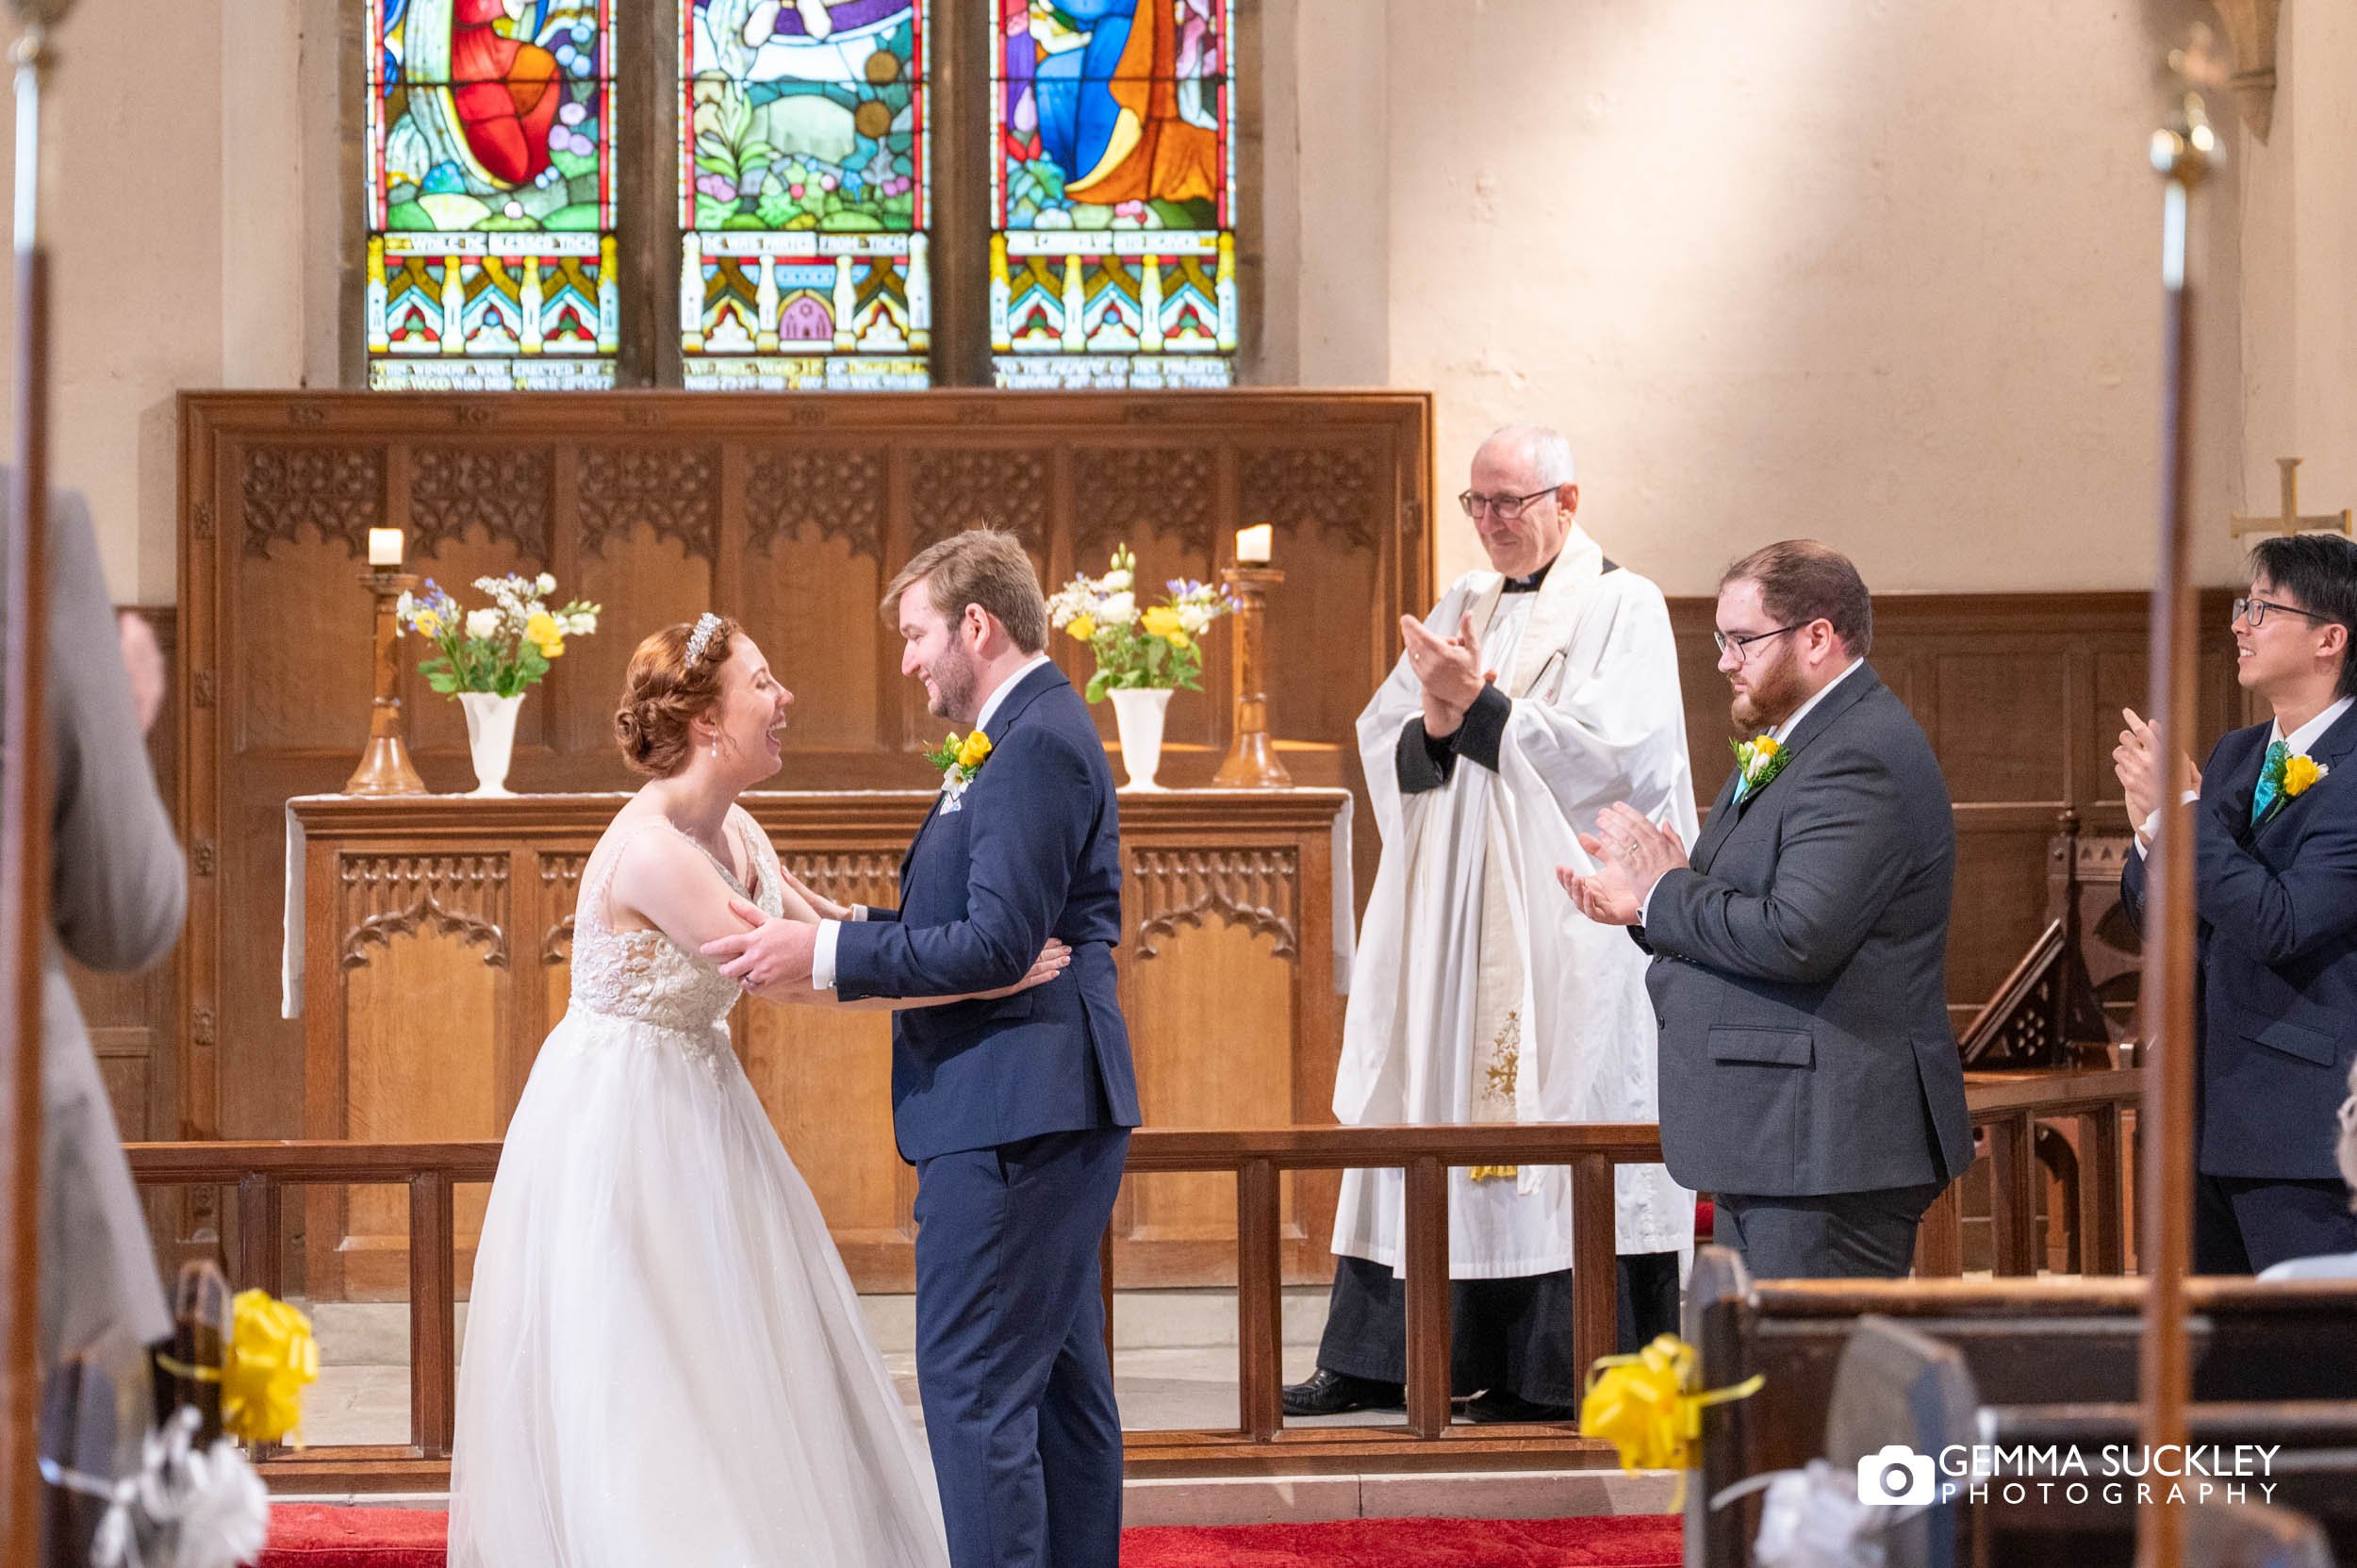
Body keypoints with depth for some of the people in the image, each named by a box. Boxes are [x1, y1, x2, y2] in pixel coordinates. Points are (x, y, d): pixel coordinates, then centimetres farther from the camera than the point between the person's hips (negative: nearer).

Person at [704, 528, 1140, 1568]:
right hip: (1048, 1104, 11)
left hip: (1014, 1109, -11)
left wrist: (828, 958, -18)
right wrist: (842, 931, 9)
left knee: (973, 1380, -10)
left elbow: (998, 945, -22)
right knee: (1060, 1378, 14)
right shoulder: (1032, 734, 18)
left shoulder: (1036, 745, -15)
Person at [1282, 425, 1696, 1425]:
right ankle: (1374, 1359, 8)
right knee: (1422, 1115, 5)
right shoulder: (1464, 607, 16)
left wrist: (1478, 703, -14)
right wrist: (1437, 716, -12)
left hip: (1566, 922, -6)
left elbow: (1609, 751, -14)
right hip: (1452, 920, 6)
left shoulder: (1622, 607, -2)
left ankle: (1559, 1369, -2)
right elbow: (1382, 741, 10)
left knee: (1556, 1118, -7)